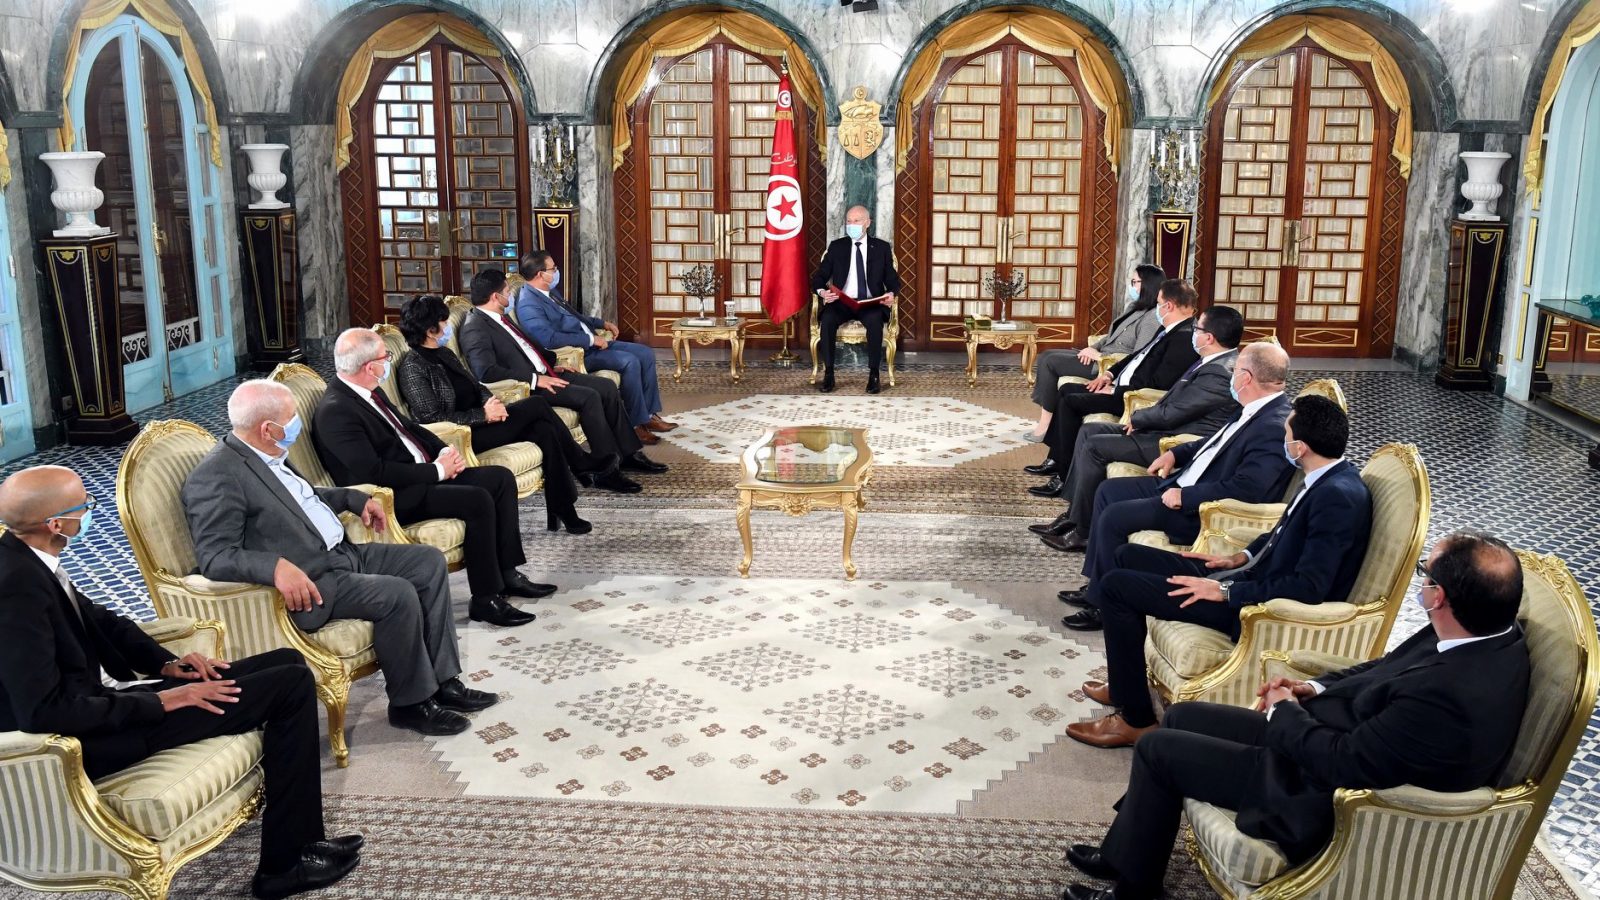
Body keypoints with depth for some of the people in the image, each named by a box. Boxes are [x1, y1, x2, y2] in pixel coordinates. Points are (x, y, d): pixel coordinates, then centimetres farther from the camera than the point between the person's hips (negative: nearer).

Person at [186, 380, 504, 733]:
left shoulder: (270, 454, 10)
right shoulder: (215, 477, -18)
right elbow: (214, 556, -26)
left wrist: (356, 498, 16)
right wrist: (277, 566, -40)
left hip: (341, 553, 10)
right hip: (305, 582, -10)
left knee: (429, 562, 5)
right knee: (398, 595, -25)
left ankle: (442, 680, 7)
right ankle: (410, 703, -5)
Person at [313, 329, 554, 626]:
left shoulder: (370, 392, 8)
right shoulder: (334, 411, -20)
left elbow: (408, 426, 21)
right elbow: (374, 472, -25)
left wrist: (445, 451, 2)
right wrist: (436, 471, -18)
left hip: (424, 473, 10)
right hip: (395, 497, -10)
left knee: (501, 478, 1)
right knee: (478, 500, -26)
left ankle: (507, 573, 5)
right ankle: (486, 599, -15)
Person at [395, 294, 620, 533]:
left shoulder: (444, 354, 14)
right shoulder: (412, 368, -13)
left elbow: (477, 386, 19)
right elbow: (433, 418, -19)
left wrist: (492, 403, -5)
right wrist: (484, 414, -18)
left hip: (478, 424, 9)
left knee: (543, 429, -17)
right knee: (537, 405, -17)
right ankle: (583, 462, 1)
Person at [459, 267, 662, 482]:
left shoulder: (500, 317, 16)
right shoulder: (475, 328, -15)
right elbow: (486, 372, -26)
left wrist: (551, 365, 13)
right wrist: (535, 379, -24)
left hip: (543, 373, 10)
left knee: (607, 386, 0)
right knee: (589, 397, -25)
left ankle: (629, 453, 6)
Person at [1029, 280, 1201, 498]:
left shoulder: (1185, 337, -20)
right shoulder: (1169, 331, 12)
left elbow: (1158, 383, -25)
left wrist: (1115, 391, -18)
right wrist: (1110, 373, 10)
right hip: (1121, 386, 11)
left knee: (1070, 402, -18)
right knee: (1066, 390, 12)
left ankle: (1065, 478, -11)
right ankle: (1055, 460, 15)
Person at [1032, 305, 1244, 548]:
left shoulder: (1218, 374, -22)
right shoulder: (1218, 362, 10)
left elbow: (1170, 414, -21)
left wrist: (1137, 418, -4)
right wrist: (1142, 418, 2)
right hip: (1170, 429, 11)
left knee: (1094, 447, -16)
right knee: (1089, 430, 7)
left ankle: (1084, 531, -6)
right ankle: (1073, 513, 7)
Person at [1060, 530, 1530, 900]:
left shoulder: (1453, 698, -37)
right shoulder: (1490, 630, -9)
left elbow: (1344, 762, -26)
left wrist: (1284, 711, -10)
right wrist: (1314, 688, -1)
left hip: (1328, 792, -9)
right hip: (1342, 734, 9)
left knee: (1157, 749, -1)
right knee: (1180, 716, 15)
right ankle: (1125, 848, 31)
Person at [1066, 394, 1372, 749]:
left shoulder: (1338, 497, -26)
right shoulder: (1327, 478, 3)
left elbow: (1309, 587, -29)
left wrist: (1226, 591, -22)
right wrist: (1241, 557, 9)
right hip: (1256, 576, 10)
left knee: (1115, 586, -12)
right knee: (1129, 556, 14)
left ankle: (1135, 718, -2)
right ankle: (1125, 681, 24)